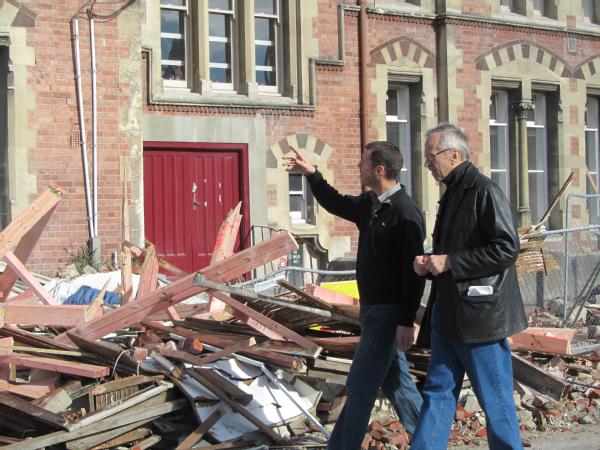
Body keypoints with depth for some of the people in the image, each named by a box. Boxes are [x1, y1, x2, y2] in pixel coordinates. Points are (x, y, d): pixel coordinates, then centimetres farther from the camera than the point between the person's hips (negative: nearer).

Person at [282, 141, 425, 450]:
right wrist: (311, 174, 13)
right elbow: (336, 204, 25)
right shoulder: (370, 204, 7)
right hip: (372, 308, 9)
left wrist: (406, 321, -22)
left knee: (360, 387, -4)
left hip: (389, 312, -9)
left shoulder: (405, 213, -20)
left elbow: (414, 271, -21)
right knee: (394, 380, 17)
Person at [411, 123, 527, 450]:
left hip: (479, 313, -9)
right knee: (438, 392, 9)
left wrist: (450, 262, -18)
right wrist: (429, 264, 6)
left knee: (495, 399, 1)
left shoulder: (485, 191, -12)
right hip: (447, 312, 9)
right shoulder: (452, 195, 17)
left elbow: (507, 248, -20)